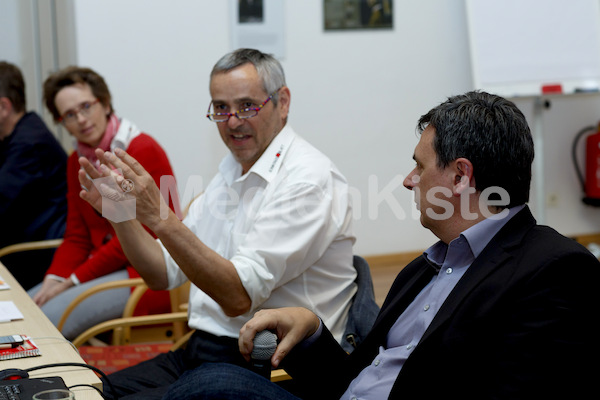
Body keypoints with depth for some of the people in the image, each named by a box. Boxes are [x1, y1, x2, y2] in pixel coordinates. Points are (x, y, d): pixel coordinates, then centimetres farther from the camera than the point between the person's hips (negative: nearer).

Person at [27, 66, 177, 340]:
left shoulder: (143, 151, -14)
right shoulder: (77, 161, 11)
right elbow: (77, 237, 11)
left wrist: (73, 281, -14)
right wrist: (53, 279, -8)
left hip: (148, 274, -8)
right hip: (106, 265, 8)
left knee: (51, 319, -23)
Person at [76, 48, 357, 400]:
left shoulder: (309, 179, -15)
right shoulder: (232, 173, 14)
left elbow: (239, 296, -23)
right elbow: (164, 274, 14)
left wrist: (161, 218, -28)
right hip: (199, 351, 8)